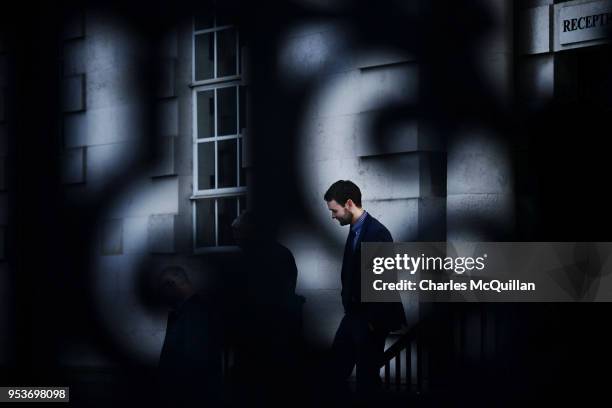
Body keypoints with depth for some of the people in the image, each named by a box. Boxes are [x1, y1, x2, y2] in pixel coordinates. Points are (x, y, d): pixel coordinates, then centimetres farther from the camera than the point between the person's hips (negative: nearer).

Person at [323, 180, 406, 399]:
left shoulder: (378, 233, -19)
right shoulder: (355, 229, 8)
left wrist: (374, 321, -17)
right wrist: (347, 306, 8)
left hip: (372, 317, -9)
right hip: (354, 313, 9)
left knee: (367, 374, 1)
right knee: (337, 367, 13)